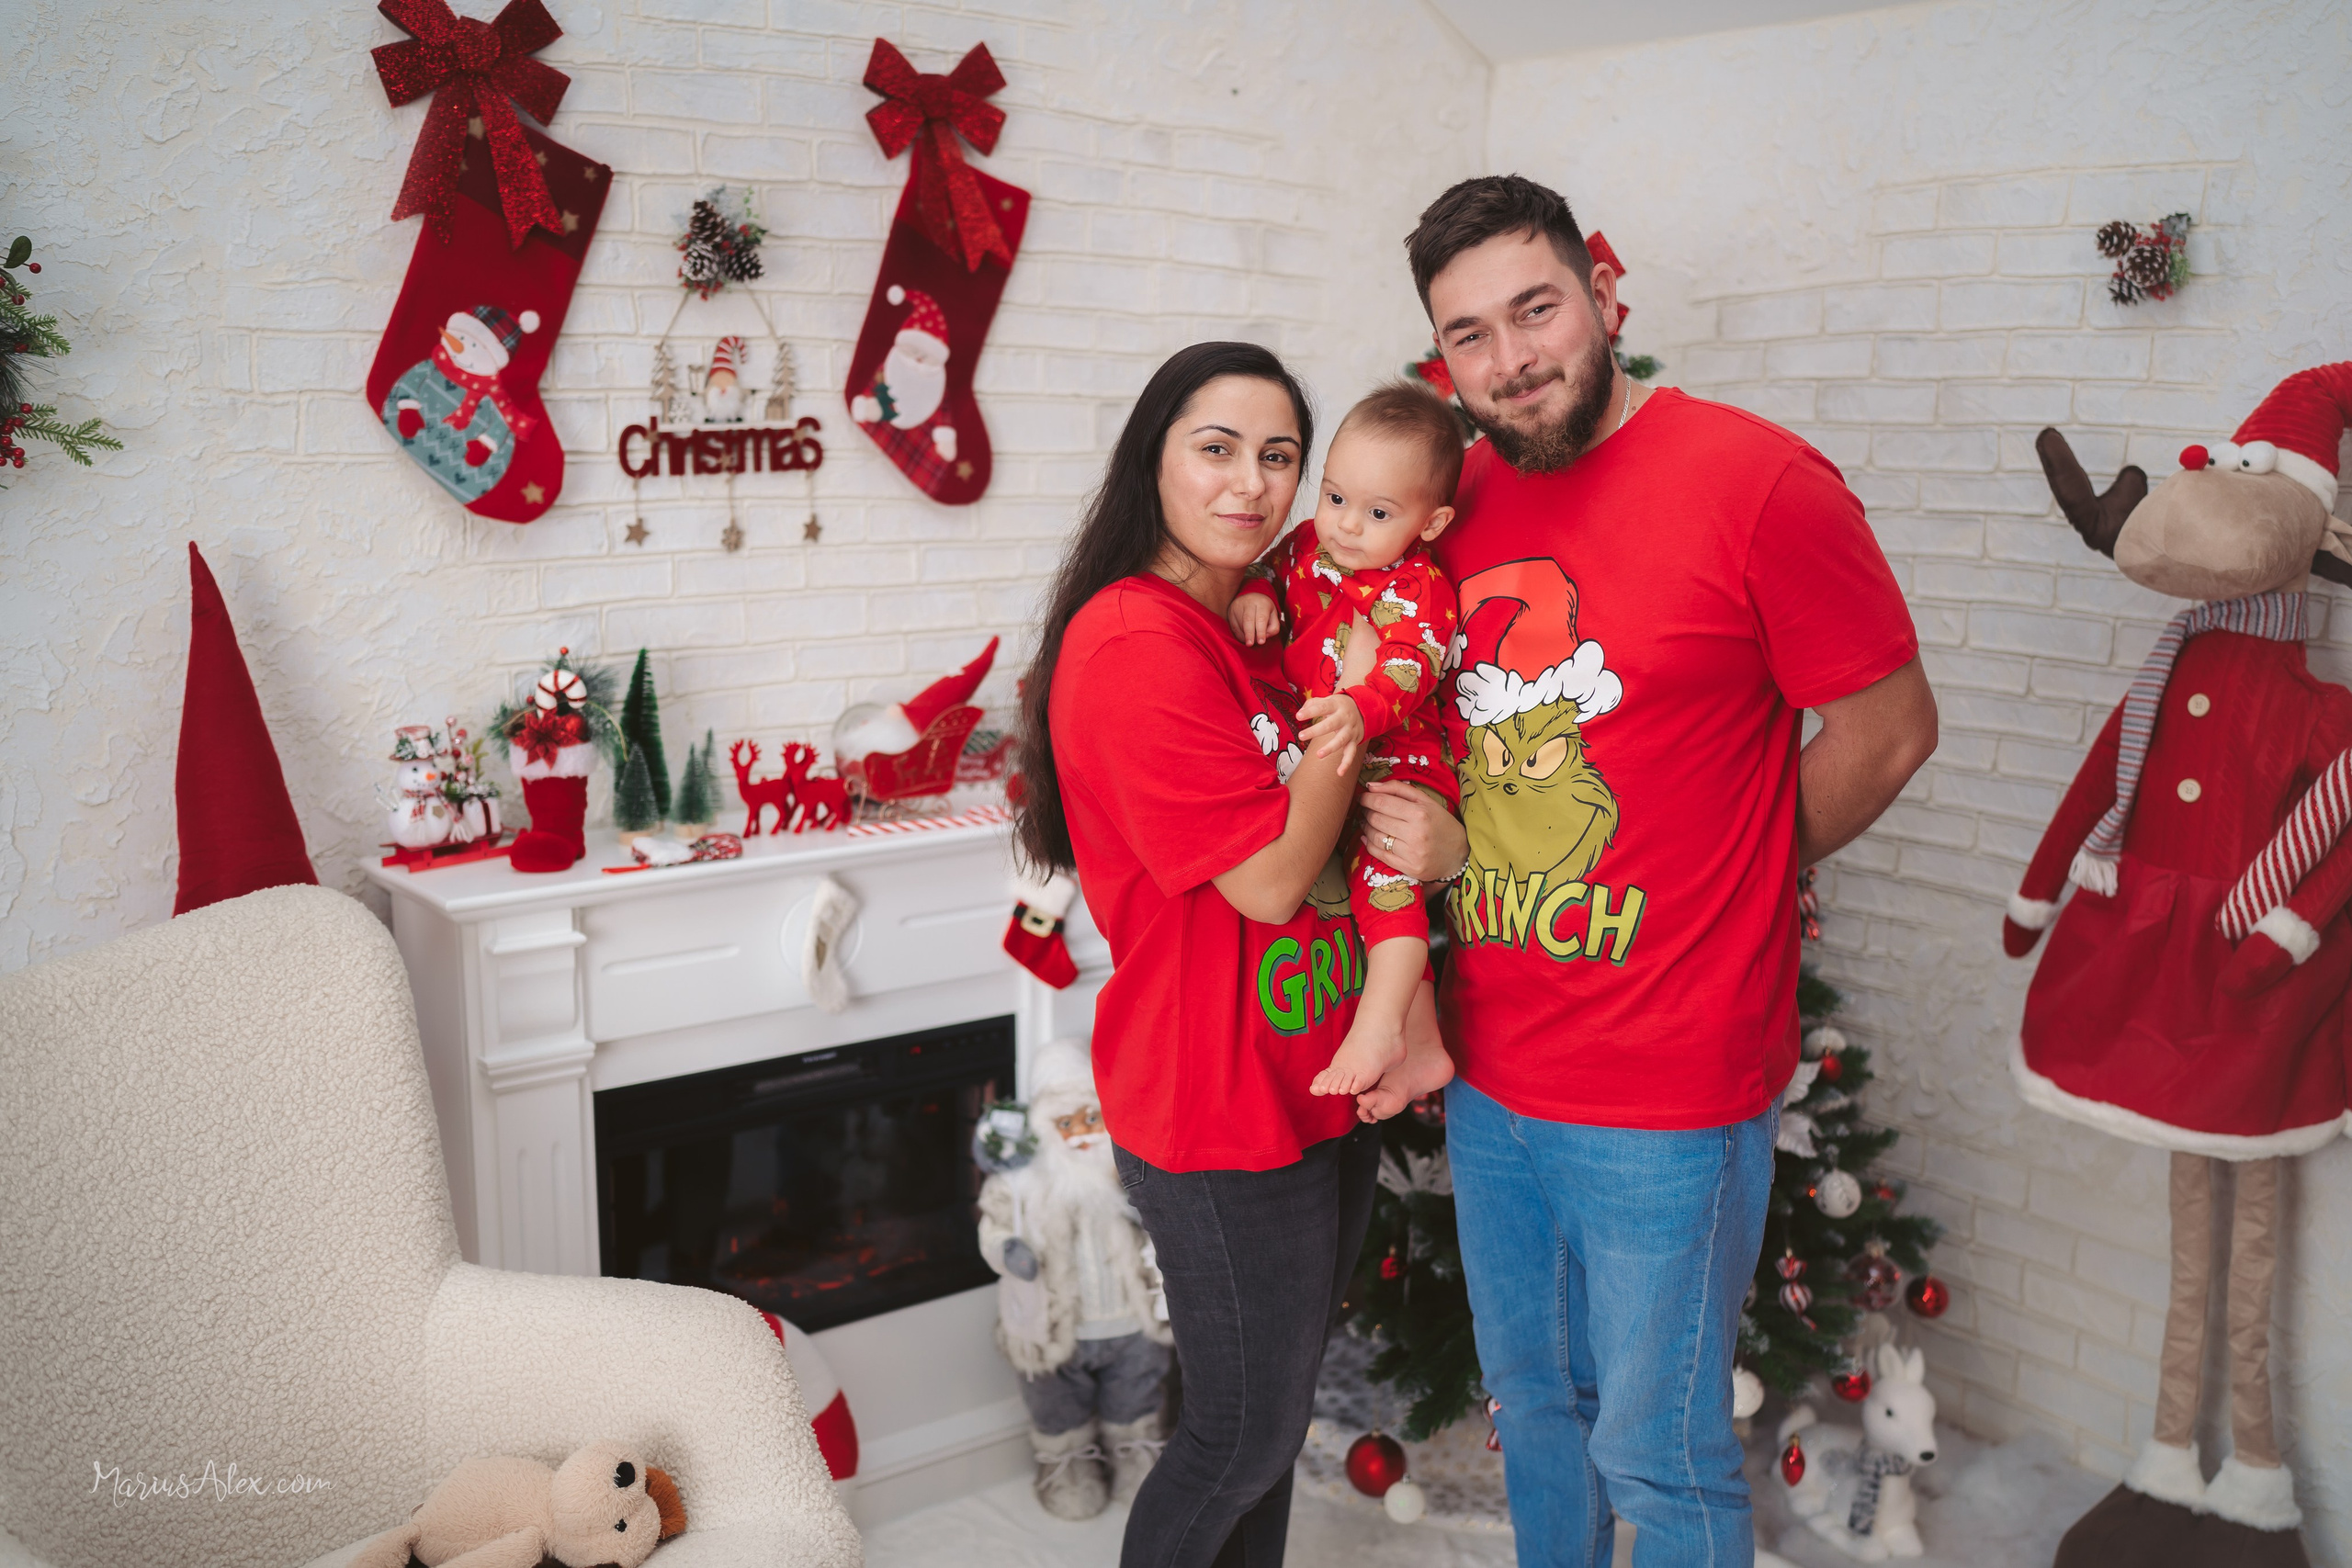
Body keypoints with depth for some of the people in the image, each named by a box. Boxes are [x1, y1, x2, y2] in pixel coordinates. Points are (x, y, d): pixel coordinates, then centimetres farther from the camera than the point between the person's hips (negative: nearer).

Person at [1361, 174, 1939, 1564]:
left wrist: (1718, 891, -3)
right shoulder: (1458, 501, 4)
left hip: (1670, 1088, -6)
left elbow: (1889, 732, -7)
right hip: (1489, 1070, 6)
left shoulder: (1762, 481, -14)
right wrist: (1448, 848, -3)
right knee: (1533, 1408, 23)